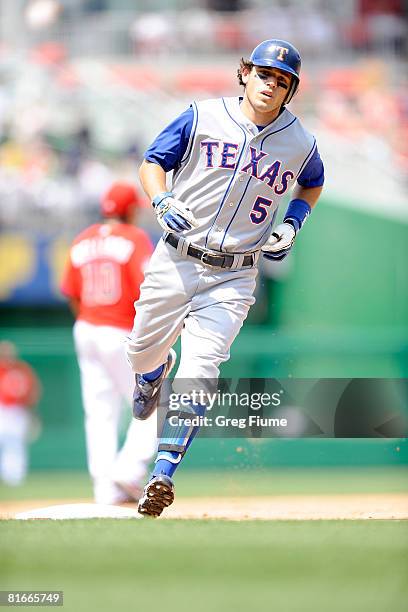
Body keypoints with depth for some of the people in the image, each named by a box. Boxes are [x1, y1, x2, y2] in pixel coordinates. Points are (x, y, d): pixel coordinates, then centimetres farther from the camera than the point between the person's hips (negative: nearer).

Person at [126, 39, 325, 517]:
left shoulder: (300, 144, 1)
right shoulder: (203, 117, -4)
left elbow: (313, 184, 23)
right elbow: (152, 163, 2)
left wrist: (292, 225, 4)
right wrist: (162, 203, -19)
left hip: (233, 277, -1)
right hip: (175, 262, 1)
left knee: (199, 372, -16)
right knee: (141, 354, 13)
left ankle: (164, 473, -14)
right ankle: (156, 371, 52)